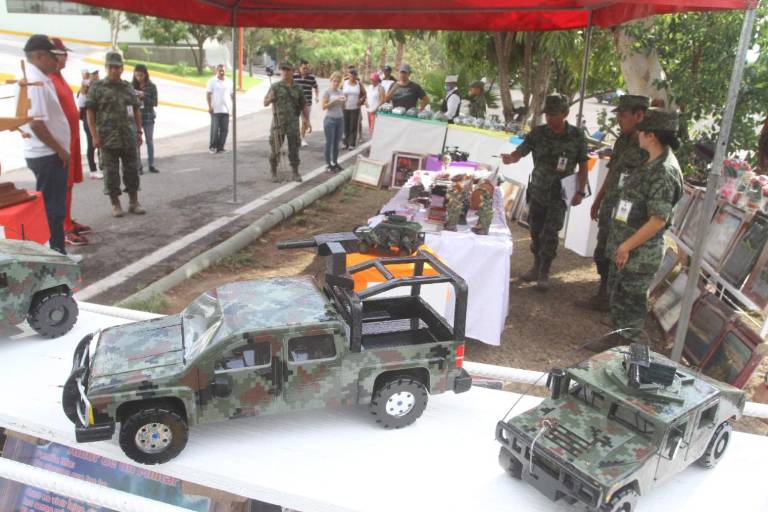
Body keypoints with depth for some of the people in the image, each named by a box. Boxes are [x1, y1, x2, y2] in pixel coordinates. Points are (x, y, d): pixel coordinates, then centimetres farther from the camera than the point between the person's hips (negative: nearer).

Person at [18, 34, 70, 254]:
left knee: (52, 206, 16)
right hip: (48, 156, -10)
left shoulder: (39, 79, 13)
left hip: (48, 154, 10)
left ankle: (54, 251, 24)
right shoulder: (36, 82, -18)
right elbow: (36, 123, -24)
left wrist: (60, 150, 18)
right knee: (52, 208, -3)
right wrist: (60, 150, -17)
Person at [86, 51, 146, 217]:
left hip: (129, 138, 3)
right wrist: (95, 136, -10)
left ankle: (134, 202, 16)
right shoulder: (97, 87, -2)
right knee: (111, 172, 3)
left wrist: (139, 131, 11)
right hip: (108, 139, -3)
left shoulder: (128, 87, 11)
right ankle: (115, 204, 12)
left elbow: (136, 110, 16)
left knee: (132, 170, 7)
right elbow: (90, 113, -4)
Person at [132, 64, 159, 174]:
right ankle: (138, 166, 6)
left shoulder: (151, 86, 0)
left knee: (150, 142, 7)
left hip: (148, 117, 0)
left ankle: (151, 165, 16)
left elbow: (155, 103, -3)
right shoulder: (131, 86, 1)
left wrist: (143, 96, -16)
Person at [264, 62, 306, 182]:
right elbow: (265, 103, -1)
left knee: (294, 149, 1)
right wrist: (270, 98, -23)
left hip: (293, 124, 2)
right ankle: (273, 172, 18)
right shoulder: (275, 86, 0)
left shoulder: (297, 88, 7)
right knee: (275, 149, 4)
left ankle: (295, 173, 9)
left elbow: (303, 104, 16)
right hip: (278, 123, -2)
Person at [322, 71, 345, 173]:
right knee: (329, 143, 1)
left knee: (337, 143, 11)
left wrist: (344, 102, -5)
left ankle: (335, 162, 20)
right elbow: (323, 106, -13)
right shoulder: (327, 92, -6)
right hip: (330, 120, -5)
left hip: (340, 119, 5)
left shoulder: (341, 92, 10)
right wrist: (335, 100, -20)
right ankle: (328, 164, 7)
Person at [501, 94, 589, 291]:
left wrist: (581, 191, -5)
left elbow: (583, 165, 1)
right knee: (536, 231, 12)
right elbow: (521, 151, -10)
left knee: (550, 233, -6)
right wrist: (511, 158, -33)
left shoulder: (577, 136, -5)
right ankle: (536, 266, 29)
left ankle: (544, 273, 7)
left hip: (559, 194, -3)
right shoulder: (538, 132, -3)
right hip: (537, 191, 3)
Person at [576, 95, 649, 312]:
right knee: (602, 255, 19)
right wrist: (597, 201, 24)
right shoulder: (623, 140, 9)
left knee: (619, 259, 2)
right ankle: (603, 296, 34)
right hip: (609, 210, 9)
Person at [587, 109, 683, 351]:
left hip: (639, 255, -10)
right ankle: (619, 338, 35)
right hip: (625, 249, 10)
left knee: (630, 304, 2)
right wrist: (621, 245, 16)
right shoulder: (652, 164, 10)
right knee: (617, 296, 20)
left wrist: (626, 246, -19)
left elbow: (659, 220, -24)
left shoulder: (664, 171, -21)